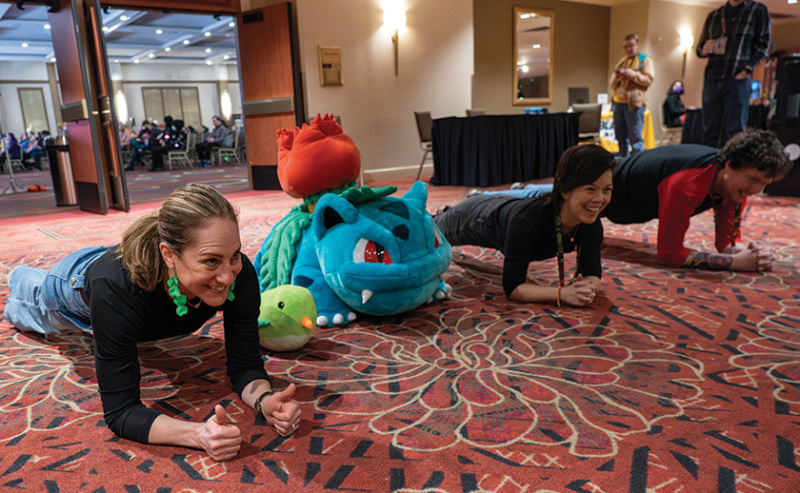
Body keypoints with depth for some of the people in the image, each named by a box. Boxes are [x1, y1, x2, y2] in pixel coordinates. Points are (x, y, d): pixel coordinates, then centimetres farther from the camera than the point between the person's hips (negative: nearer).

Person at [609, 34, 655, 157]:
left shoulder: (645, 60, 8)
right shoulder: (621, 62, 23)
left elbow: (648, 80, -5)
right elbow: (612, 85, 22)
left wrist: (632, 74, -13)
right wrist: (616, 76, 0)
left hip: (634, 103, -6)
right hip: (618, 103, 6)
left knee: (635, 138, -8)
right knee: (620, 137, 6)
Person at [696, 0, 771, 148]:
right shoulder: (713, 15, 21)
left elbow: (763, 45, 4)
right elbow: (699, 46, 23)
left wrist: (748, 69, -10)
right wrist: (704, 51, -2)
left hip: (738, 79, -3)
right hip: (712, 79, 3)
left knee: (733, 132, -9)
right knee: (709, 131, 1)